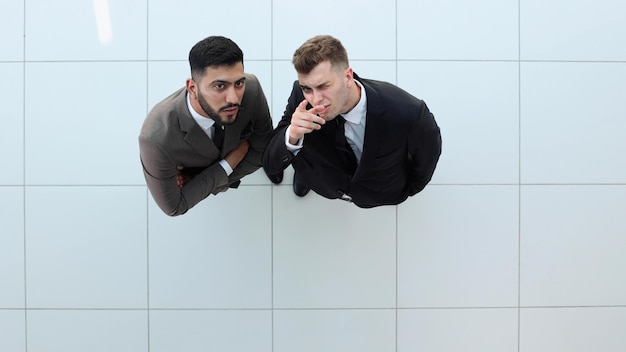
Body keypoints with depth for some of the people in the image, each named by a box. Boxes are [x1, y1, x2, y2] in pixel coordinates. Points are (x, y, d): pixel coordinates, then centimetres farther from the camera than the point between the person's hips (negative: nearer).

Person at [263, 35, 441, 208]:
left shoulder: (408, 113, -36)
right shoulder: (300, 95, -29)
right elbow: (270, 165, -23)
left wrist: (407, 190, 5)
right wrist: (292, 136, -44)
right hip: (328, 183, -3)